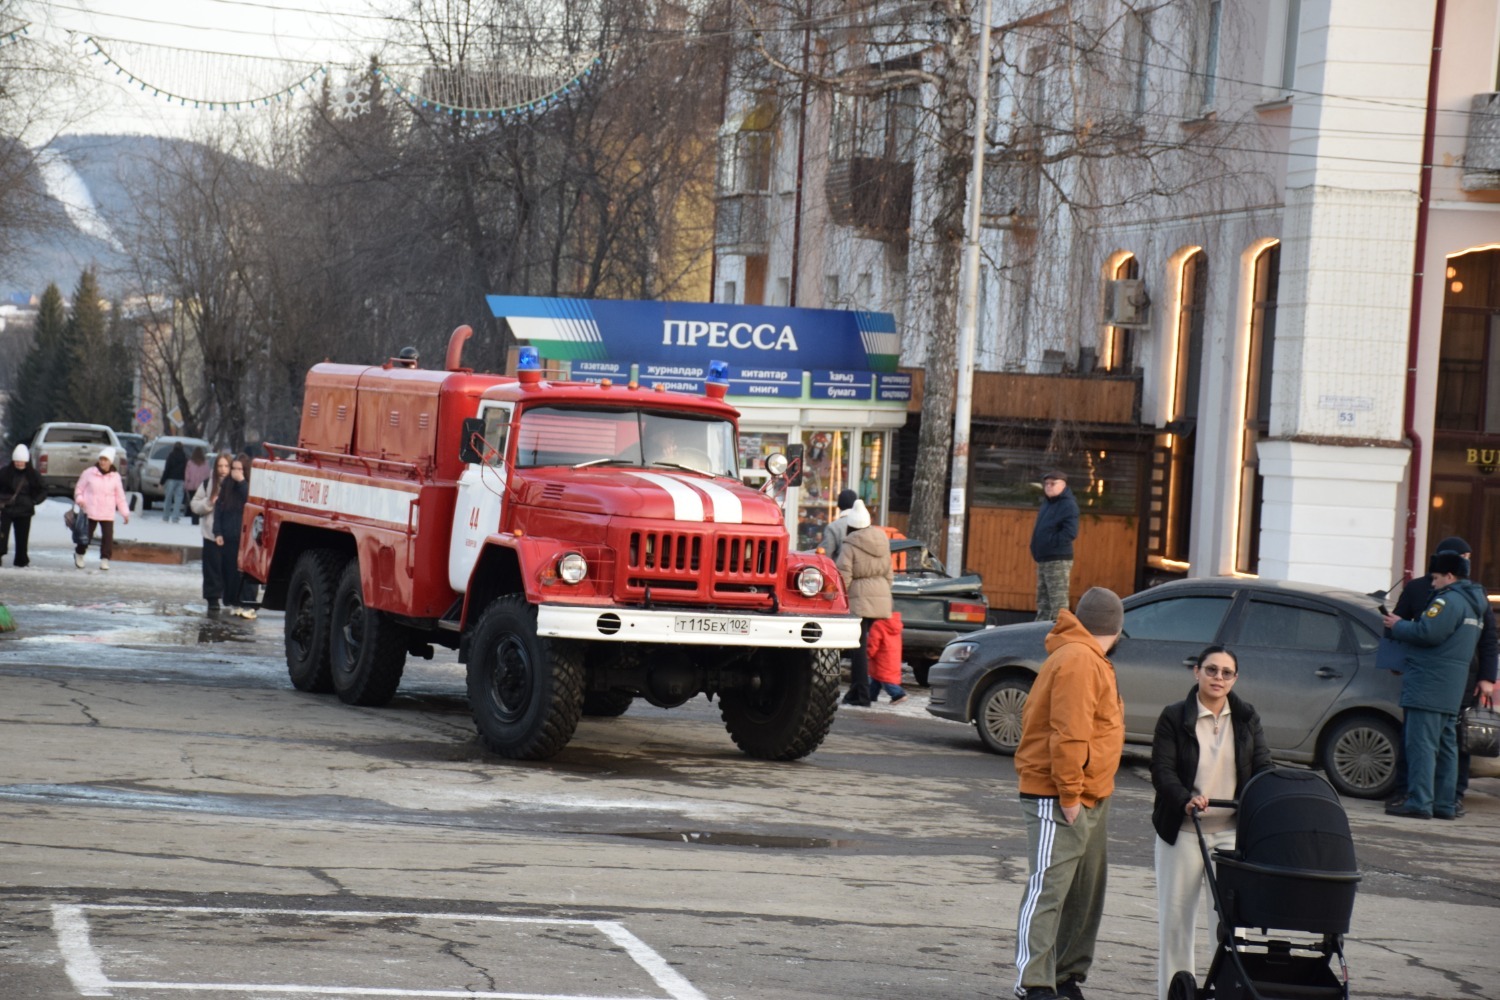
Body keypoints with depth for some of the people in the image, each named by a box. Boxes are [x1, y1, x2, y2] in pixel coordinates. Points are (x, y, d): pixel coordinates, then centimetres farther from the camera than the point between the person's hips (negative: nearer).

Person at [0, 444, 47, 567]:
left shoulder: (33, 475, 0)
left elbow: (43, 491, 8)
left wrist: (34, 501, -3)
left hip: (24, 511, 1)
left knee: (22, 537, 8)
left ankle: (21, 561, 21)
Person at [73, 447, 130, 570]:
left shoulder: (115, 477, 6)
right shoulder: (89, 473, 1)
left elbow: (120, 496, 10)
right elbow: (79, 489, 7)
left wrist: (125, 513, 7)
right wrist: (79, 500, -12)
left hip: (108, 514, 1)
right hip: (90, 512, -1)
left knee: (108, 536, -7)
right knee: (86, 536, 3)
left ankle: (104, 559, 3)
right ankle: (79, 553, 28)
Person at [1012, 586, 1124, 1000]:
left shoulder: (1086, 659, 17)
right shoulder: (1079, 661, -16)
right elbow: (1068, 734, -22)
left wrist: (1080, 794, 18)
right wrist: (1069, 795, -22)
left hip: (1089, 799, 11)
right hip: (1060, 799, -11)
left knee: (1086, 894, 15)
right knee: (1048, 890, -11)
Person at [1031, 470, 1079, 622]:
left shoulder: (1068, 505, -11)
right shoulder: (1047, 503, 17)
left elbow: (1070, 533, -21)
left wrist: (1050, 542, -18)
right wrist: (1037, 548, 11)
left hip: (1058, 560, -10)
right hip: (1044, 560, 10)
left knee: (1058, 603, -10)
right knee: (1043, 601, 15)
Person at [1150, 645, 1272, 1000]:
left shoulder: (1246, 717, 7)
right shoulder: (1174, 717, -3)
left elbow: (1262, 766, 3)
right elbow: (1162, 771, -9)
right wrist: (1186, 800, -27)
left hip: (1232, 831, 2)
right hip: (1183, 831, -2)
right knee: (1176, 916, 4)